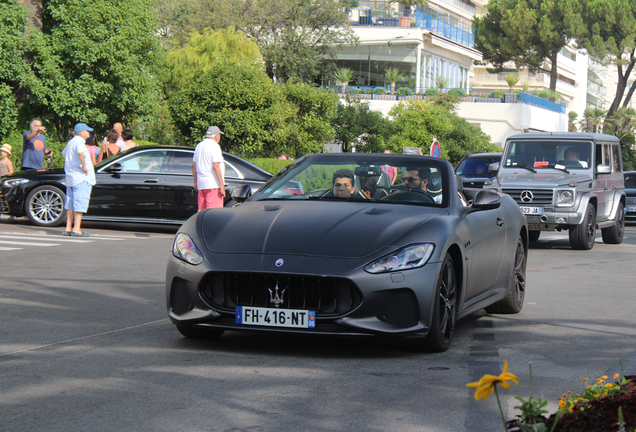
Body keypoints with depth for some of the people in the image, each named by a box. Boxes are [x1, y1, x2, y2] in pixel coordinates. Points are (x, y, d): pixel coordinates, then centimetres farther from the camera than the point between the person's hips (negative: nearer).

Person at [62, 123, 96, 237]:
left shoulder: (71, 142, 19)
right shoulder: (79, 142, -12)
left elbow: (64, 154, 38)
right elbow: (80, 152, -34)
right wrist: (84, 167, -24)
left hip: (70, 178, 10)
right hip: (81, 177, -10)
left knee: (71, 203, 11)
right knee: (80, 203, -9)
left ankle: (68, 228, 12)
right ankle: (76, 229, -11)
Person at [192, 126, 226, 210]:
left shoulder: (199, 145, 16)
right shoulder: (214, 146, -9)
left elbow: (194, 166, 18)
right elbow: (215, 166, -17)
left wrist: (195, 182, 25)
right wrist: (222, 185, -16)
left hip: (201, 183, 8)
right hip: (213, 184, -8)